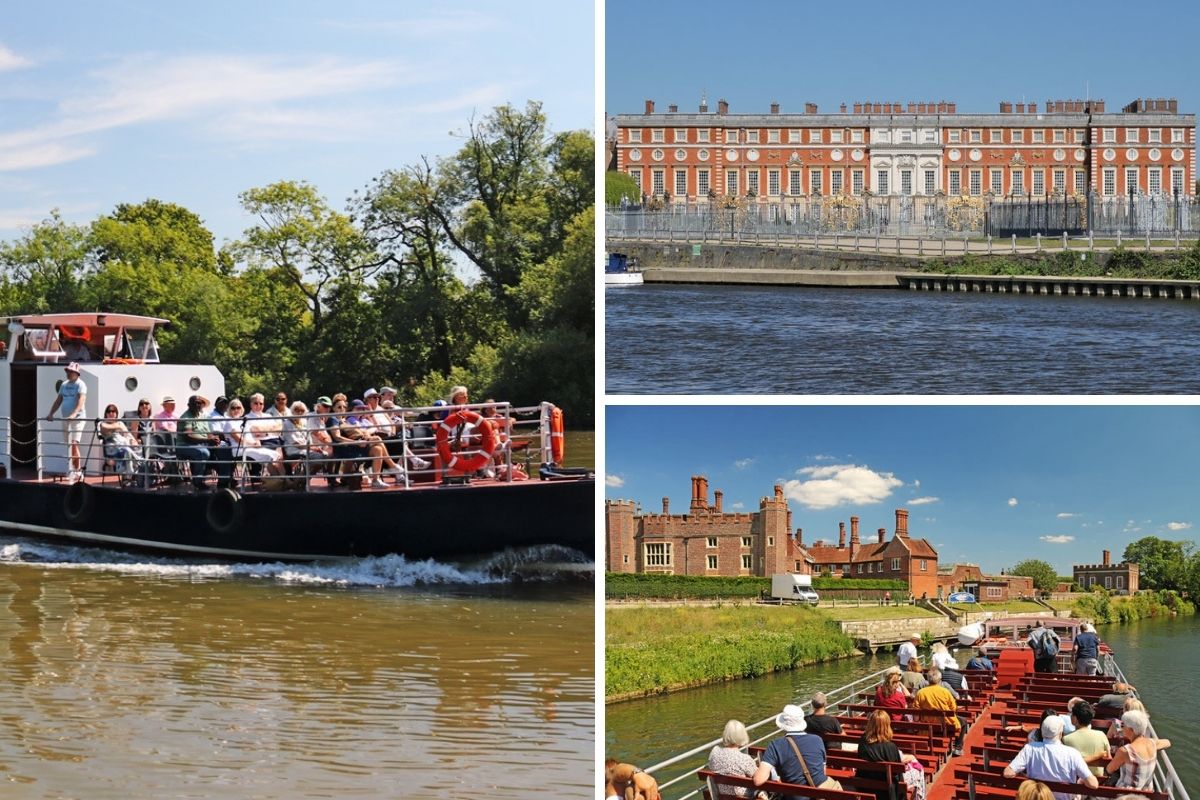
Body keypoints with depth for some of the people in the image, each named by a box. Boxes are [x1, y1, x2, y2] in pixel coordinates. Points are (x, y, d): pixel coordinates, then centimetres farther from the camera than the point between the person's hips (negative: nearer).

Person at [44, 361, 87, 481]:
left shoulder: (80, 385, -7)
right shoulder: (64, 385, 16)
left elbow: (81, 401, -21)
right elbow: (58, 400, 20)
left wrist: (74, 414, -35)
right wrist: (51, 413, 8)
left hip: (77, 419, -7)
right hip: (65, 418, 7)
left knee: (73, 444, -15)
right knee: (69, 445, 9)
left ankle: (77, 471, -13)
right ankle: (74, 469, 18)